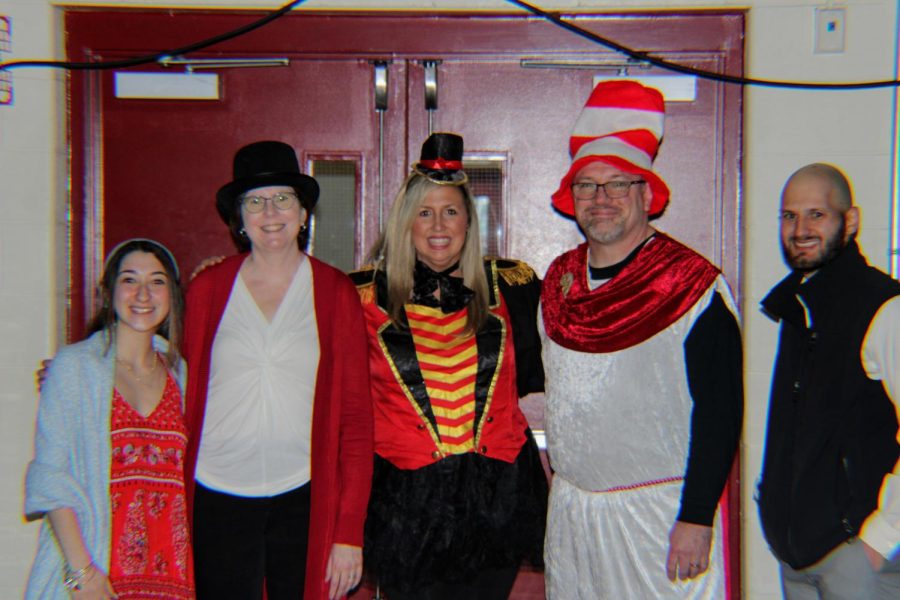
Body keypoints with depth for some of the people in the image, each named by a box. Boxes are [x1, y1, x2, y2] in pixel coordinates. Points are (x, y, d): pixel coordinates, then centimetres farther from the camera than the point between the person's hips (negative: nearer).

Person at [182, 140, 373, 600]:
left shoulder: (336, 292, 2)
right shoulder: (207, 288, 4)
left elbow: (356, 416, 0)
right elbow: (186, 401, 10)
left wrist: (349, 530, -4)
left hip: (304, 500, 0)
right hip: (218, 498, 1)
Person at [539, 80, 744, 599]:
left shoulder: (693, 285, -11)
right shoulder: (559, 278, 7)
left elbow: (720, 413, -14)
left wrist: (697, 517, -16)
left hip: (660, 514, -5)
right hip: (570, 510, 6)